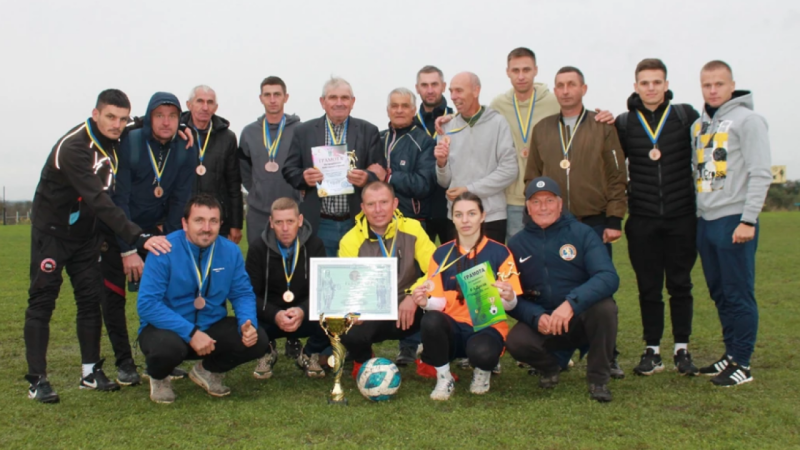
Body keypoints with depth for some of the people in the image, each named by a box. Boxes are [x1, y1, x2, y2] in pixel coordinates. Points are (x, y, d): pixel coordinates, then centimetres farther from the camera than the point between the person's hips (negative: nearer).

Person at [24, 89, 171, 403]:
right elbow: (99, 201, -37)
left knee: (91, 298, 5)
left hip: (86, 233, 7)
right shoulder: (73, 147, -28)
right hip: (52, 232, -7)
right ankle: (37, 380, 4)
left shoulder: (115, 140, -4)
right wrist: (139, 237, -44)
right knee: (42, 301, -2)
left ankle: (91, 372, 13)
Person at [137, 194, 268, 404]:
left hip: (212, 327, 4)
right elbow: (147, 304, -23)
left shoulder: (230, 251, -5)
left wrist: (248, 323, -21)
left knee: (258, 340, -16)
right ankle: (159, 378, 3)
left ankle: (209, 370, 15)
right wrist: (190, 333, -31)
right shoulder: (165, 251, -18)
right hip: (168, 328, -4)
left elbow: (243, 294, 2)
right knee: (168, 346, -38)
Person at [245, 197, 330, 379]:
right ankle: (266, 351, 7)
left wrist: (303, 311, -31)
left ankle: (308, 354, 5)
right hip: (269, 318, 0)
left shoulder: (314, 245, -5)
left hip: (305, 317, 0)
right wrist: (275, 315, -31)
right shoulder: (258, 248, -6)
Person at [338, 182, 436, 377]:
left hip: (408, 310, 1)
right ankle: (363, 362, 8)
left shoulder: (412, 229, -7)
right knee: (350, 333, -34)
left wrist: (414, 295, -29)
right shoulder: (350, 241, -9)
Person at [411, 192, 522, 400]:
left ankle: (482, 371, 5)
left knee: (481, 352, -36)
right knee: (430, 321, -32)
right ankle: (444, 377, -6)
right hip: (454, 328, 2)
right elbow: (438, 302, 3)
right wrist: (425, 302, -21)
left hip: (487, 326, -1)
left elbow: (510, 303, -3)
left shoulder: (499, 252, -1)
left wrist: (508, 297, -27)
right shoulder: (441, 254, 5)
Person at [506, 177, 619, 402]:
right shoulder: (516, 244, 3)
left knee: (604, 306, -33)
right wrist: (536, 317, -22)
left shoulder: (582, 233, -5)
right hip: (540, 321, 1)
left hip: (582, 318, -1)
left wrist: (571, 303, -35)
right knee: (516, 341, -29)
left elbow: (608, 277, -20)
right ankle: (551, 364, 8)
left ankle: (598, 379, -8)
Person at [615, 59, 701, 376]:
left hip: (682, 218, -1)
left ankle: (682, 349, 17)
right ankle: (652, 351, 15)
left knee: (680, 285, 6)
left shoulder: (686, 117, 2)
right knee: (649, 288, 5)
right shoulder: (624, 123, 5)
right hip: (642, 220, 1)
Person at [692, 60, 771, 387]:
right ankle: (731, 355, 22)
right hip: (705, 221, 7)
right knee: (720, 294, 12)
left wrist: (748, 220, -16)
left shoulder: (747, 120, -4)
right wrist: (694, 214, 8)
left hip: (734, 221, -7)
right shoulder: (699, 124, 17)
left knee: (739, 294, -3)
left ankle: (742, 364, 4)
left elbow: (760, 174, -11)